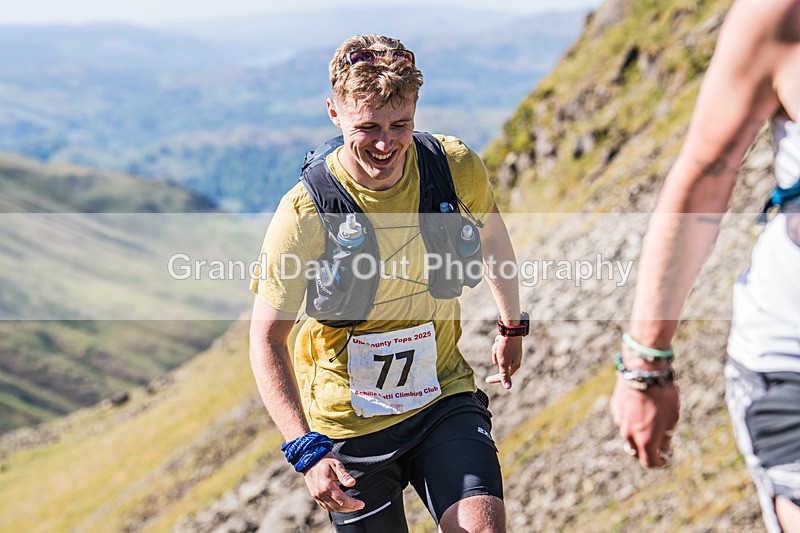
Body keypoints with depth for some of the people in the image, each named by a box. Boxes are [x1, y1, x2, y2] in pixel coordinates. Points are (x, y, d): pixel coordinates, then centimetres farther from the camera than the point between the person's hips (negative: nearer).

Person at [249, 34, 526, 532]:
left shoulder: (456, 168, -11)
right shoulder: (306, 213, -20)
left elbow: (491, 231, 13)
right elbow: (267, 339, -12)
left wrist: (513, 326, 24)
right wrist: (307, 449, -22)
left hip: (443, 395, 2)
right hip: (350, 420, -1)